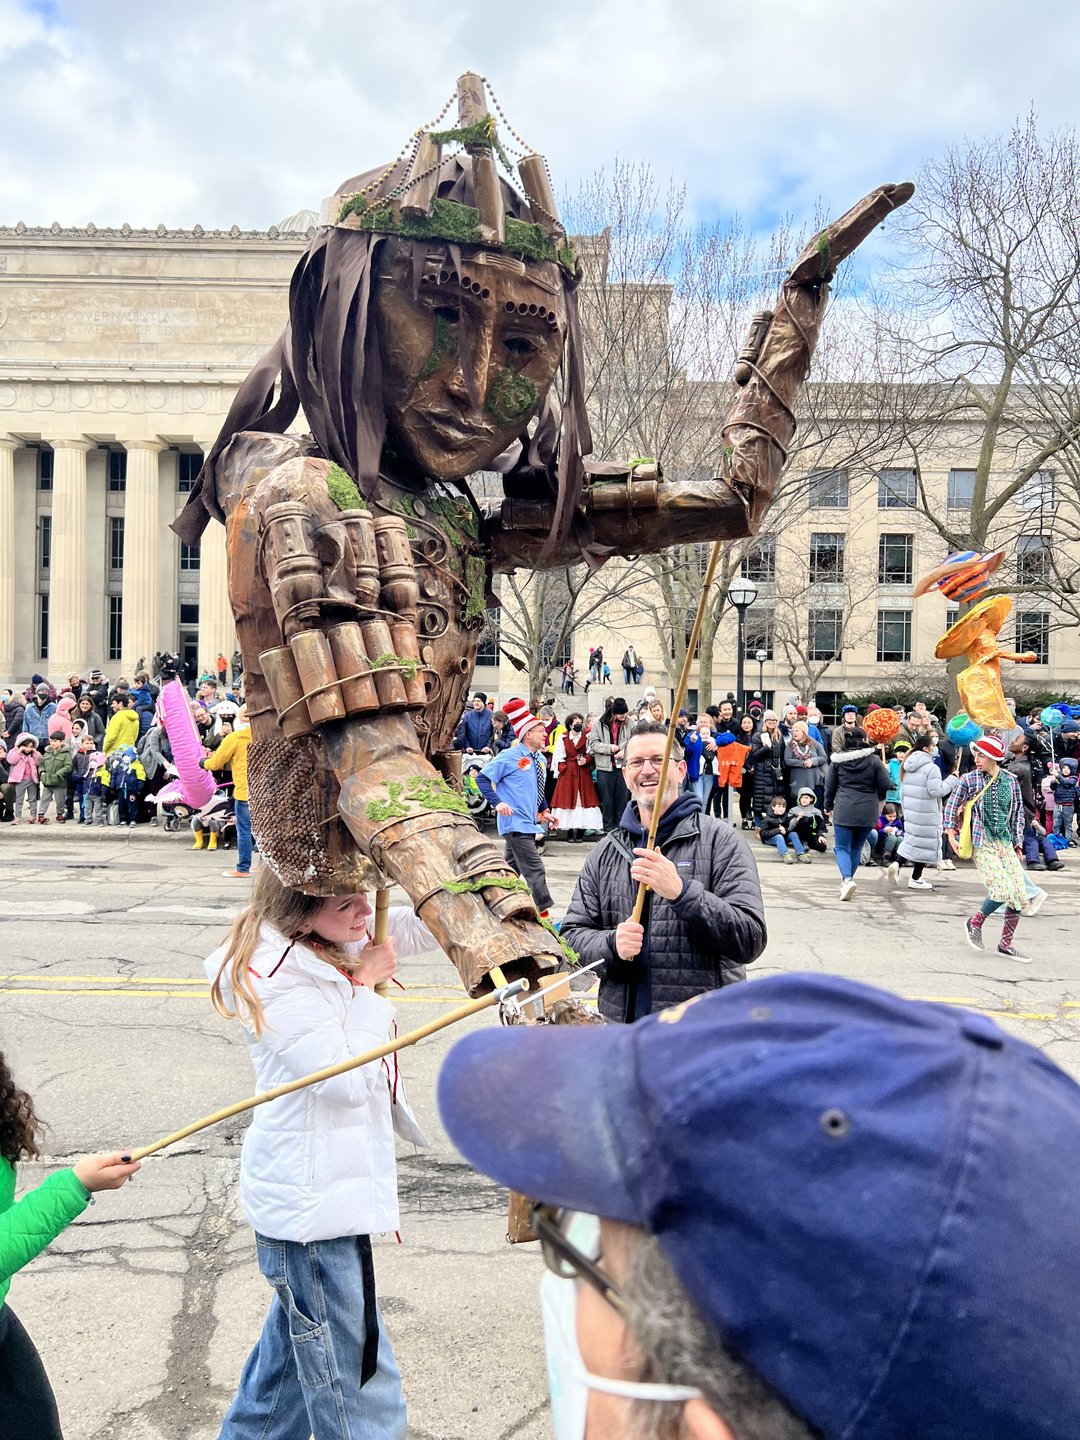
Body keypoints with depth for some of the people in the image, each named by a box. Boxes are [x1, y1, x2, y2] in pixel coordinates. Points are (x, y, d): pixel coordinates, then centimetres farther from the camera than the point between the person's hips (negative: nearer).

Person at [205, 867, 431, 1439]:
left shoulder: (333, 948, 0)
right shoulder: (276, 980, -26)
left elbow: (414, 928, 6)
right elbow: (348, 1080, -26)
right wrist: (367, 988, -19)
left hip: (325, 1183, 10)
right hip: (309, 1202, -10)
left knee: (299, 1329, 30)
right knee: (355, 1373, 2)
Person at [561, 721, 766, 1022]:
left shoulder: (721, 841, -6)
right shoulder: (606, 852, 8)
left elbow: (751, 940, -15)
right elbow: (573, 934, 6)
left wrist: (682, 891, -27)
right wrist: (612, 945, -16)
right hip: (619, 1020, 4)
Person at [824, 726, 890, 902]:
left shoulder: (837, 760, 0)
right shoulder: (873, 760, -3)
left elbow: (830, 785, 6)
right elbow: (884, 785, -2)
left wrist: (828, 806, 20)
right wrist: (879, 799, 20)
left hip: (843, 810, -1)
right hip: (867, 811, 1)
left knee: (841, 847, 3)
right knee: (856, 847, 17)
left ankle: (847, 879, -20)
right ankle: (847, 880, 25)